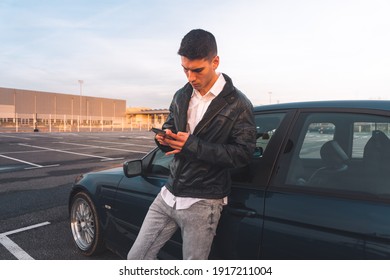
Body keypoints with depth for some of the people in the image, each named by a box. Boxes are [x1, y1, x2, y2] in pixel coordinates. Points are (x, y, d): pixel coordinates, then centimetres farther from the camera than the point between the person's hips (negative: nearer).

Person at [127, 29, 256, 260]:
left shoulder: (238, 104, -10)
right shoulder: (181, 96, 8)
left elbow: (243, 153, -14)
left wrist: (192, 145, -22)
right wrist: (164, 139, -10)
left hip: (203, 203, -5)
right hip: (168, 195, 6)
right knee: (136, 257, 12)